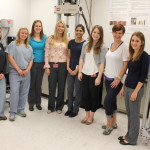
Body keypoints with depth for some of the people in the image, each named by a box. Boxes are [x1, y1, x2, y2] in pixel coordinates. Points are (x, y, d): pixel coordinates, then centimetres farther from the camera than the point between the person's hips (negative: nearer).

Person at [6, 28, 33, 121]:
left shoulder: (29, 47, 15)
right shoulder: (13, 44, 2)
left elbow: (31, 60, 14)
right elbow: (10, 58, -5)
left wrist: (27, 70, -4)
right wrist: (18, 70, -10)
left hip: (26, 72, 4)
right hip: (15, 71, -4)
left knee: (24, 92, 7)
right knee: (14, 91, -10)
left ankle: (21, 109, 20)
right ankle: (12, 112, -2)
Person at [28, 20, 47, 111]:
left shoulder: (45, 38, 3)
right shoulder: (29, 38, -3)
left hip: (41, 63, 2)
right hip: (32, 63, -2)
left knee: (39, 84, 11)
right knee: (32, 84, 3)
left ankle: (38, 103, 23)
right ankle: (31, 103, 16)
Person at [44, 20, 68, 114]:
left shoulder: (67, 40, 7)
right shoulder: (50, 39, 2)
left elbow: (68, 54, 9)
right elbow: (47, 53, 0)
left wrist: (68, 66, 3)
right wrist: (47, 66, -5)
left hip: (63, 65, 2)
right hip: (52, 65, -1)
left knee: (61, 87, 7)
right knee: (52, 87, 4)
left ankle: (59, 107, 22)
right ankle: (51, 107, 19)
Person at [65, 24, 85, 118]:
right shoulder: (71, 42, 9)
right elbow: (69, 56, 11)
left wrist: (77, 70, -12)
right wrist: (68, 67, -2)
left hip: (79, 69, -4)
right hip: (70, 69, 4)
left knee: (78, 90, 5)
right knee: (70, 89, 9)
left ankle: (75, 110, 17)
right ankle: (70, 108, 23)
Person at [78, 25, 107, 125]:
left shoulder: (102, 47, -5)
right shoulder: (86, 45, 9)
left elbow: (102, 63, -10)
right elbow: (81, 59, 12)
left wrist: (99, 77, -15)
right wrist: (80, 72, 4)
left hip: (95, 74, -4)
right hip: (85, 74, 4)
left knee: (94, 95, 7)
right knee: (85, 95, 11)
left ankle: (91, 116, 22)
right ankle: (87, 115, 26)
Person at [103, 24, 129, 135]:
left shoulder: (124, 47, -11)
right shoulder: (111, 45, 9)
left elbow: (125, 64, -14)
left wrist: (118, 78, -18)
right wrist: (105, 74, 12)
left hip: (116, 80, -7)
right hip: (108, 78, 7)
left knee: (107, 102, -7)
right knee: (112, 101, 15)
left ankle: (109, 125, 10)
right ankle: (113, 123, 29)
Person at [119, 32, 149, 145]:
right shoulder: (132, 55, 9)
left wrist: (136, 91, -18)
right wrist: (123, 87, 16)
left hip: (136, 89, -7)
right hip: (127, 88, 7)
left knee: (134, 115, 5)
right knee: (129, 114, 16)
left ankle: (132, 139, 19)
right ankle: (128, 135, 31)